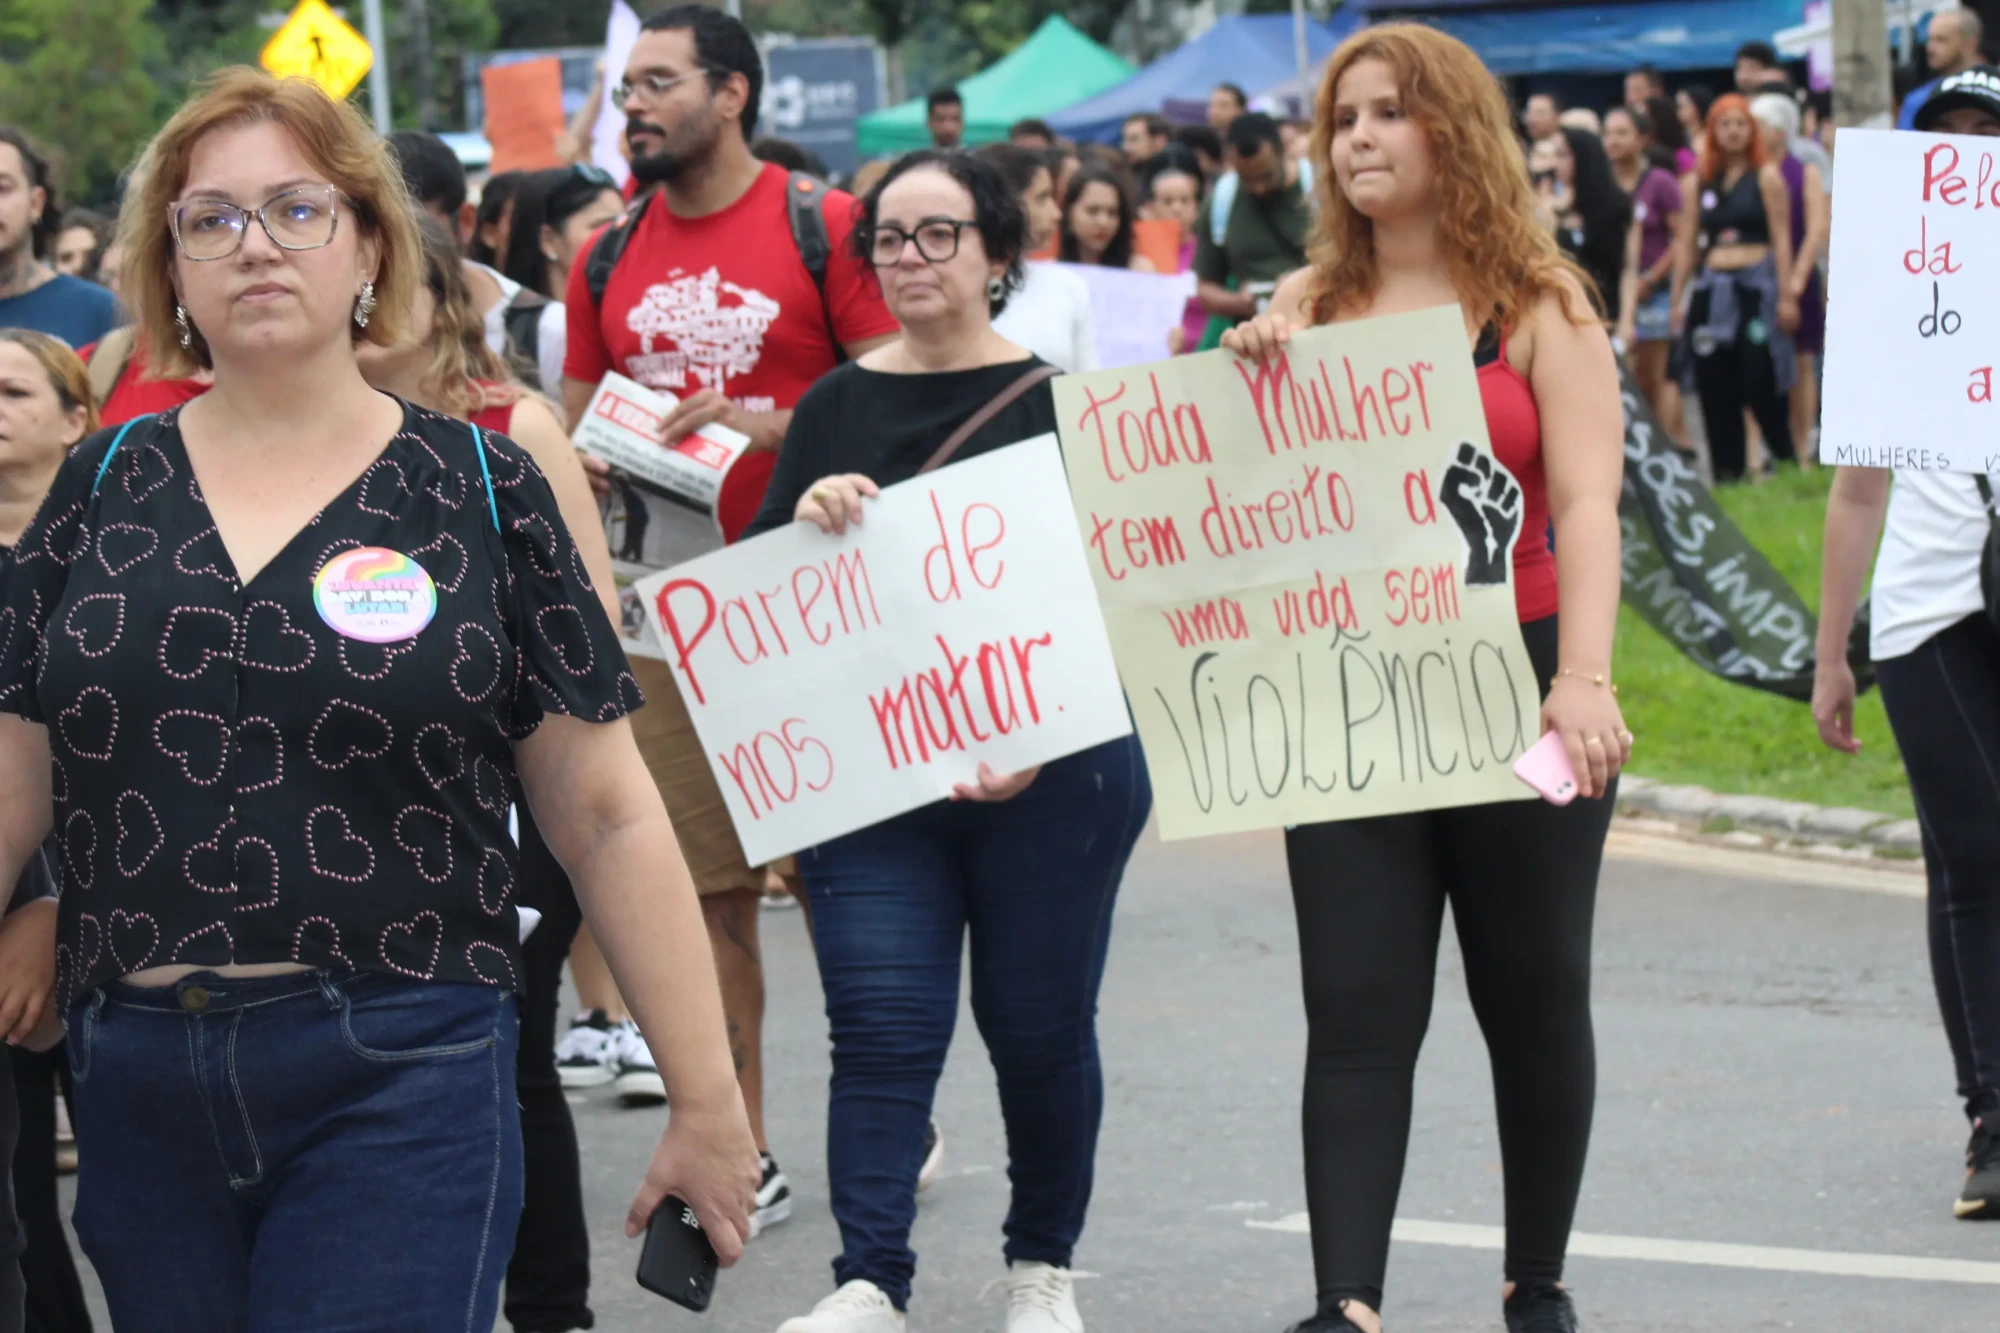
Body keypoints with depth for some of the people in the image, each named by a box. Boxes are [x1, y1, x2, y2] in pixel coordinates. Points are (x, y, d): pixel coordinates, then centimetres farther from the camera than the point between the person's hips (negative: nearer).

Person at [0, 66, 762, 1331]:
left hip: (401, 1083, -3)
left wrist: (708, 1101, 0)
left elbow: (610, 818, 1)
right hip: (140, 1086, 3)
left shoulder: (481, 491, 1)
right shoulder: (104, 489, 9)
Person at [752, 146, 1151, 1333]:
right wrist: (805, 519, -15)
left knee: (1039, 1023, 7)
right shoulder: (836, 409, 8)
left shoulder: (1061, 402, 0)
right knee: (882, 1030, -8)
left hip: (1047, 775, -2)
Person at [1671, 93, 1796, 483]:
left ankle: (1786, 460, 7)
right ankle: (1727, 472, 8)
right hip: (1711, 288, 4)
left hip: (1757, 285, -4)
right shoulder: (1697, 184, 12)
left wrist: (1786, 295, -10)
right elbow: (1687, 244, 13)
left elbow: (1781, 238, -3)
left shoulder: (1766, 177, 1)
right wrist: (1678, 300, 8)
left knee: (1761, 382, -8)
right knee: (1715, 387, 2)